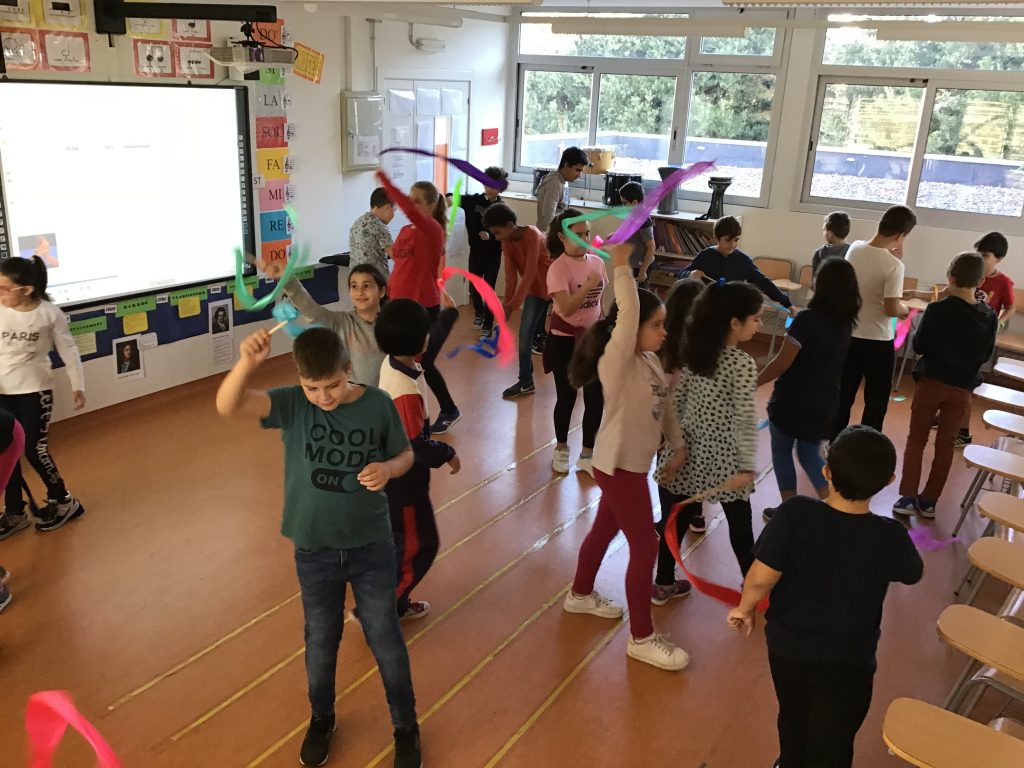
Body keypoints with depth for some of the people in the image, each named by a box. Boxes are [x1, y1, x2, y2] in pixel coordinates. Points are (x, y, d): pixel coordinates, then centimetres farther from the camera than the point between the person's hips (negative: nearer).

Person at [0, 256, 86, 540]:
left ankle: (63, 501, 20)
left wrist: (77, 385, -2)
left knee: (35, 451, -1)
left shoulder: (50, 313, -10)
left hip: (35, 391, -3)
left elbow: (68, 350, -2)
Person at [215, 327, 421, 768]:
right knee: (320, 642, 20)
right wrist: (247, 363, -47)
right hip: (314, 551, 1)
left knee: (386, 640, 12)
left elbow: (405, 455, 1)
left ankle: (405, 727, 35)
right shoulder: (291, 404, -14)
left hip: (371, 547, -1)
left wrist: (387, 469, -22)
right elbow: (227, 406, -29)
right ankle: (321, 719, 46)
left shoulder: (378, 404, -13)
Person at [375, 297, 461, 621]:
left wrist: (449, 312, 28)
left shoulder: (394, 362, -6)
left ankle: (395, 602, 35)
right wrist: (448, 454, -11)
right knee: (419, 547, 5)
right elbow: (415, 445, -28)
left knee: (401, 542, 22)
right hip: (403, 478, -9)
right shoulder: (406, 391, -33)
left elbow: (433, 340, 14)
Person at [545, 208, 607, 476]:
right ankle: (561, 449, 31)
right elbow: (566, 308, -28)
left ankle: (587, 454, 20)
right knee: (566, 397, 8)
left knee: (596, 398, 5)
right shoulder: (558, 268, -17)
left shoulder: (597, 262, 1)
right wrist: (588, 286, -39)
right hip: (565, 340, -5)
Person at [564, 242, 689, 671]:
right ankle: (642, 639, 10)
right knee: (645, 546, -2)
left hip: (632, 463, 9)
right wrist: (621, 268, -41)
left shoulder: (650, 361, 3)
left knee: (606, 529, 25)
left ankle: (580, 595, 47)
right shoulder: (616, 363, -23)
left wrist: (678, 445, 3)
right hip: (618, 466, -9)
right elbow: (627, 316, -38)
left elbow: (664, 406, 10)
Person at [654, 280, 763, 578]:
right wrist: (747, 468, -22)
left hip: (691, 451, 5)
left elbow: (676, 402, 4)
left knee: (678, 520, 15)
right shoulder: (743, 364, -20)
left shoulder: (693, 352, -1)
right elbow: (745, 419, -24)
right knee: (740, 525, 15)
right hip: (723, 458, -5)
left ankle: (664, 582, 25)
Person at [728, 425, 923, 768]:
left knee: (793, 717, 31)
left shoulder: (794, 513, -25)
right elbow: (913, 574, 0)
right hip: (848, 662, -2)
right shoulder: (889, 536, -22)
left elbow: (761, 578, -23)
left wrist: (745, 609, -3)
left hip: (786, 646, 2)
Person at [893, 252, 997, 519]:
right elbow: (986, 356, 6)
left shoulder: (937, 309, -15)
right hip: (962, 388, 3)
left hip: (931, 381, -2)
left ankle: (907, 497, 4)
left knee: (916, 440, 9)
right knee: (946, 445, 12)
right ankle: (929, 501, 16)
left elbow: (919, 346, -8)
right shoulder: (989, 317, -4)